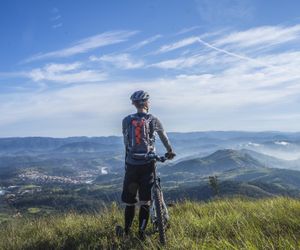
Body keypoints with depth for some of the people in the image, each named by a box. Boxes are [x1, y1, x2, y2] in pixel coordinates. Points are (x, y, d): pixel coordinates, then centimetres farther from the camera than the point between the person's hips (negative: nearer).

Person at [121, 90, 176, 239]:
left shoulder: (126, 120, 0)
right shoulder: (153, 120, -1)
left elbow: (126, 142, 7)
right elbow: (164, 137, 14)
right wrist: (170, 151, 31)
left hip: (131, 164, 1)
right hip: (147, 165, -1)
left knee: (129, 200, 14)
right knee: (145, 201, 6)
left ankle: (126, 231, 24)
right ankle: (141, 232, 8)